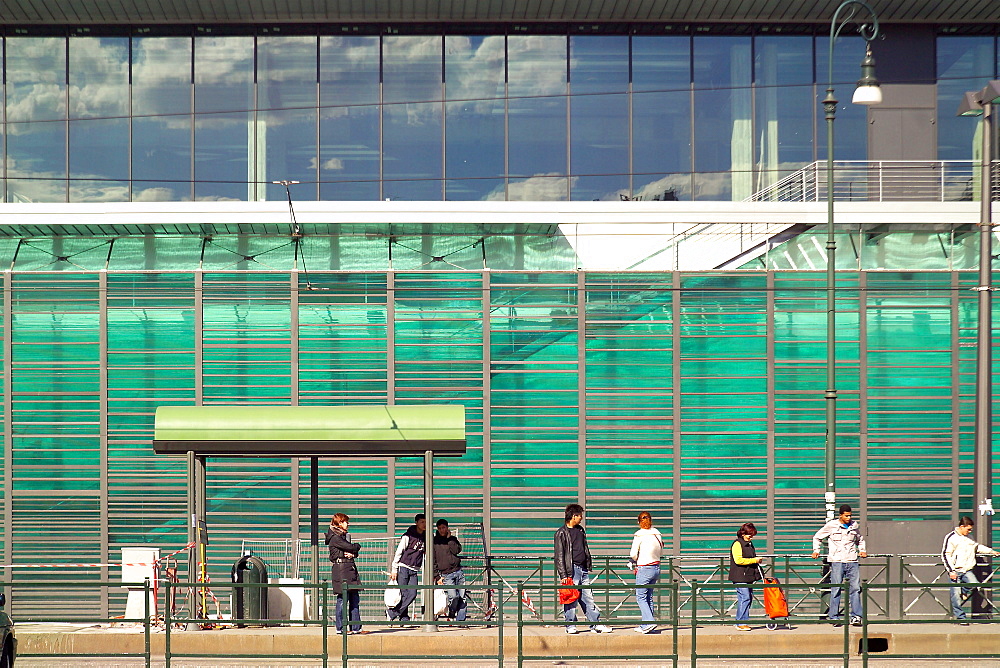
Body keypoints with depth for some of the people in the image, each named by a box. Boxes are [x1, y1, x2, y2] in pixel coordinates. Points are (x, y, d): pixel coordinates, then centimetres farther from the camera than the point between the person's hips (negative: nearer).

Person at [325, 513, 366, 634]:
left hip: (351, 568, 9)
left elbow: (355, 551, 17)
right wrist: (357, 546, 6)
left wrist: (352, 553, -6)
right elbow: (350, 547, -15)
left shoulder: (345, 536, 21)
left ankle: (356, 627, 8)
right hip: (341, 568, -9)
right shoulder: (335, 537, -8)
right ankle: (340, 628, -1)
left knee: (355, 598, 6)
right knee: (343, 598, -7)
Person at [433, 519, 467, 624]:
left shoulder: (453, 539, 12)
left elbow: (457, 550, -7)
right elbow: (432, 561, 4)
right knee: (453, 596, -18)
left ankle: (460, 619, 1)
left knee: (462, 597, -3)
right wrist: (437, 577, -2)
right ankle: (451, 614, 6)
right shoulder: (434, 542, 5)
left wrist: (449, 538, -5)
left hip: (458, 571, 3)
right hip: (446, 574, -3)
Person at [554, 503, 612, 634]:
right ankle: (571, 626, 3)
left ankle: (595, 624, 8)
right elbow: (559, 556, -8)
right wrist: (563, 575, -13)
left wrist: (589, 565, 19)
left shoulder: (580, 530, 17)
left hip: (583, 569, 7)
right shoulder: (561, 533, -5)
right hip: (571, 569, -7)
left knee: (588, 598, 7)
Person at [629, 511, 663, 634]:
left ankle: (649, 621, -16)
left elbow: (633, 554, -11)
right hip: (656, 567, 6)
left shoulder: (639, 535, -12)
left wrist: (633, 561, 10)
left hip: (644, 569, -6)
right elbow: (660, 552, 15)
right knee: (649, 596, 12)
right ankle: (645, 626, 14)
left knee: (641, 597, -1)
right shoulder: (657, 534, 5)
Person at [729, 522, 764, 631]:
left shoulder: (750, 544, 19)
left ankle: (743, 622, 13)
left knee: (749, 598, 8)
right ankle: (741, 623, -10)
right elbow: (738, 560, -19)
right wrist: (754, 560, -16)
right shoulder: (737, 544, -9)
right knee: (744, 598, -13)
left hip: (749, 576, 9)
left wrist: (757, 561, 12)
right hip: (740, 577, -9)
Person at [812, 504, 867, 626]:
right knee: (836, 589, -5)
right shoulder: (831, 525, 3)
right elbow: (817, 537, 16)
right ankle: (833, 617, -1)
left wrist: (862, 551, 19)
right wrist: (816, 551, 7)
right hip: (837, 561, -3)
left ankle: (856, 616, -1)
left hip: (852, 561, 3)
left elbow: (860, 540, 33)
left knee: (855, 588, -3)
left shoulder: (855, 526, 13)